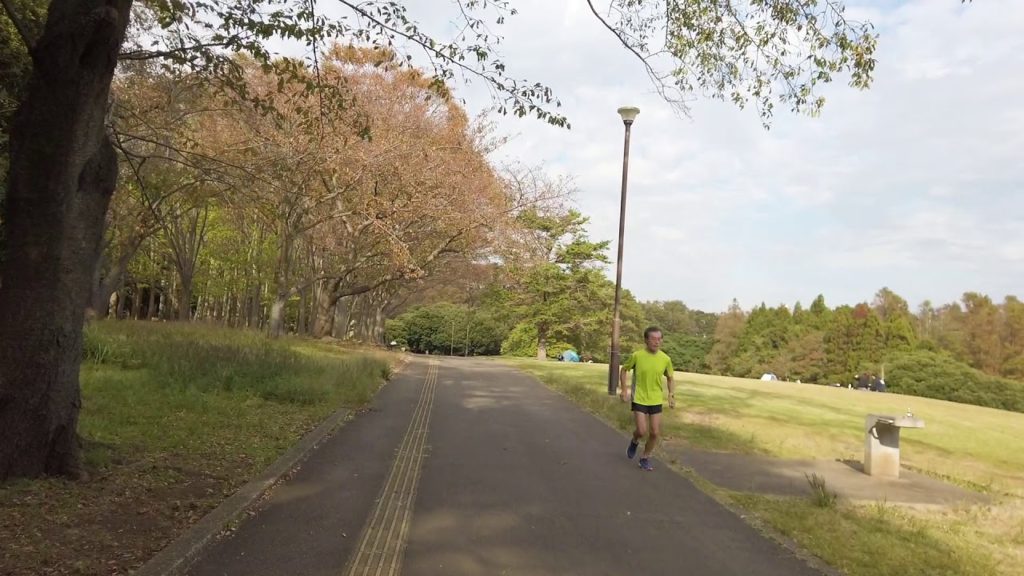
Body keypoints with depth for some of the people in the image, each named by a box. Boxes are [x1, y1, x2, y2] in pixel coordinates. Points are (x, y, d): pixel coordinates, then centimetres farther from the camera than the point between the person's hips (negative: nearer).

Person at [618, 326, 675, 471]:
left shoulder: (666, 359, -7)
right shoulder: (637, 355, -14)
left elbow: (670, 378, 9)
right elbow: (623, 370, 2)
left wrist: (672, 395, -2)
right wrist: (623, 390, -4)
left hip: (656, 401, 3)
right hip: (639, 399, -3)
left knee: (655, 433, 3)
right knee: (642, 431, -8)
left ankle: (645, 458, 25)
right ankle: (635, 442, 28)